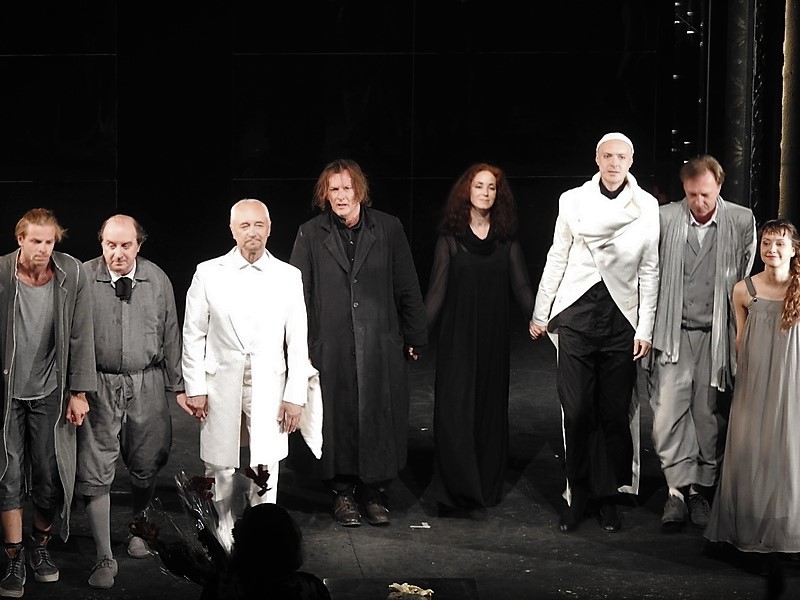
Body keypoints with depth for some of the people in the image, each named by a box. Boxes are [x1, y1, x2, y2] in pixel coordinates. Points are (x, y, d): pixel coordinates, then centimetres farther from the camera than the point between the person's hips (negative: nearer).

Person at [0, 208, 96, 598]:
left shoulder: (72, 274, -7)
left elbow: (81, 337, -2)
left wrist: (79, 392, -3)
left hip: (50, 390, 1)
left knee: (51, 474, 3)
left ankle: (40, 544, 26)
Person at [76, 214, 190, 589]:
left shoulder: (157, 280, 3)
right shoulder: (83, 278, -6)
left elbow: (171, 336, 9)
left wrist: (176, 386, 10)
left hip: (147, 385, 3)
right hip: (98, 386, -2)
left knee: (146, 466, 13)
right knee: (95, 473, -4)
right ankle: (105, 558, 2)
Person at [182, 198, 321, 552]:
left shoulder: (288, 277, 3)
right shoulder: (208, 274, 1)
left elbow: (297, 342, 4)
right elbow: (193, 335, 4)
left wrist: (296, 396, 0)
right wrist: (194, 388, 0)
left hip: (268, 383, 0)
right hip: (221, 383, 0)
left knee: (265, 468, -9)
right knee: (220, 467, 7)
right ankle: (225, 533, 25)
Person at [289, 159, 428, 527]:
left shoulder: (388, 229, 4)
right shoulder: (311, 235, 3)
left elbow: (407, 289, 7)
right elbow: (298, 293, 4)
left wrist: (414, 338, 6)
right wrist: (300, 346, -1)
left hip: (381, 345, 1)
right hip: (331, 347, 0)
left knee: (380, 417, 3)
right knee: (338, 420, 4)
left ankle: (375, 493, 16)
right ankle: (343, 493, 17)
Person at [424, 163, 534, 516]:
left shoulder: (506, 239, 7)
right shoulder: (450, 238, 1)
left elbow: (521, 287, 4)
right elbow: (437, 289, -1)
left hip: (494, 338, 2)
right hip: (457, 337, -2)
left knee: (491, 410, 5)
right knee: (454, 411, -7)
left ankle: (486, 491, 13)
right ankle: (457, 490, -3)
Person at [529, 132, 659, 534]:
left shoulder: (646, 207, 2)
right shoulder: (573, 201, 4)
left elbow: (649, 270, 3)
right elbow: (557, 258, 10)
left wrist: (645, 329, -1)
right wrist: (540, 313, 10)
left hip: (621, 319, 0)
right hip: (576, 316, 0)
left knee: (615, 413, 2)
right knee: (576, 412, -1)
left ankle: (609, 497, 12)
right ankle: (578, 496, 10)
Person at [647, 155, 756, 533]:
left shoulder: (742, 222, -1)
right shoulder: (665, 219, -3)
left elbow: (746, 283, 5)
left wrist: (740, 339, 7)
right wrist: (648, 329, 3)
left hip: (717, 338, 0)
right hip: (674, 335, 0)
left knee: (710, 417, 6)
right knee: (668, 413, -7)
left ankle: (700, 490, 18)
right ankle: (678, 490, 1)